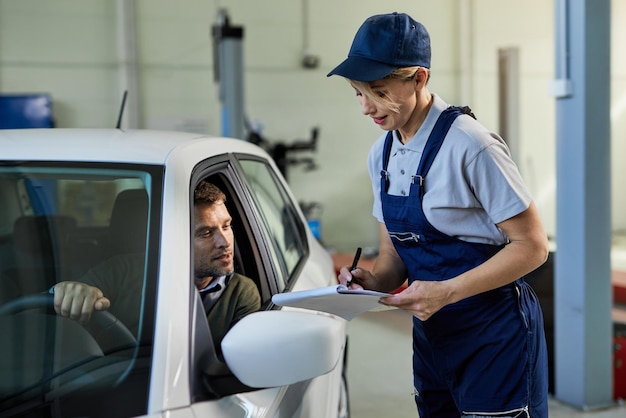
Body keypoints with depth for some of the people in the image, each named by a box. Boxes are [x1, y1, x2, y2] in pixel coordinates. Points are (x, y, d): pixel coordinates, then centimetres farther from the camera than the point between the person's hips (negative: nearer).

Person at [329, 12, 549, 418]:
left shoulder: (470, 146, -19)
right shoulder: (381, 154, 4)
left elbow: (532, 246, -17)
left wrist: (446, 292, -25)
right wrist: (373, 281, -11)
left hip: (495, 335, -7)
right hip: (432, 335, 7)